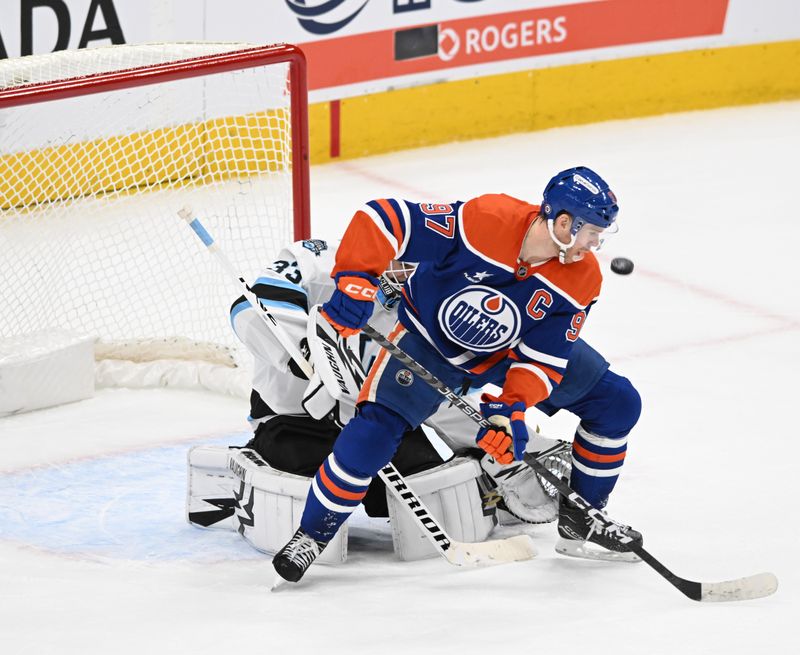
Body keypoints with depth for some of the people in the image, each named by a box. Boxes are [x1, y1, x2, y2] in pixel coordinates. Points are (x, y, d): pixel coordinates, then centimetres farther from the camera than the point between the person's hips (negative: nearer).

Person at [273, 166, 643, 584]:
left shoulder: (581, 279, -20)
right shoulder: (482, 220, -34)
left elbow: (543, 357, -16)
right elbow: (382, 220, -31)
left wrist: (511, 408, -29)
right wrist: (354, 282, -37)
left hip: (508, 352, 5)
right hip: (430, 337, -4)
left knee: (617, 402, -2)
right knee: (376, 428, -23)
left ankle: (580, 520, 15)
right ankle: (313, 534, -4)